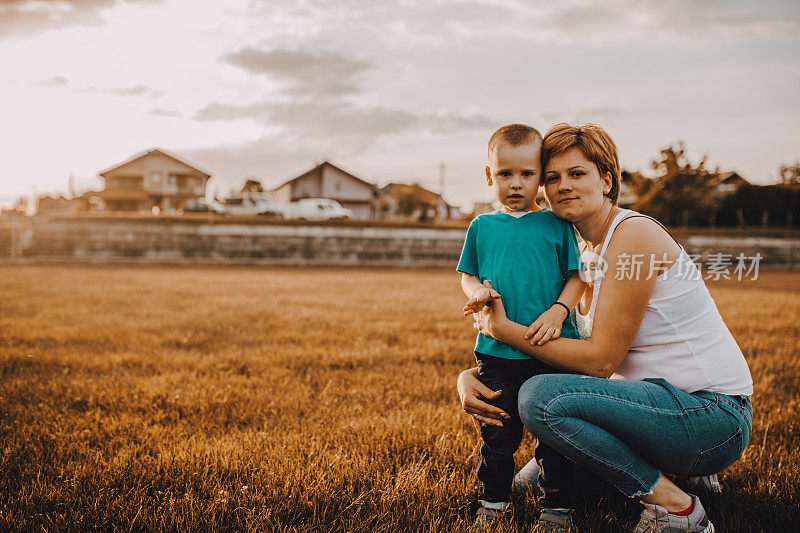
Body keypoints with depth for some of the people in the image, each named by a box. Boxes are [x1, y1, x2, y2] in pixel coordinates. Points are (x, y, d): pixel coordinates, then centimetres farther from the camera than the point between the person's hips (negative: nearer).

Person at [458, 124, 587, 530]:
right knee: (497, 433, 10)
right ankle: (493, 500, 28)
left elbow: (576, 277, 2)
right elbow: (467, 275, 15)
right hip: (497, 350, 1)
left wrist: (558, 310, -15)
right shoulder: (482, 227, 7)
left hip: (551, 349, -1)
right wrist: (477, 291, -7)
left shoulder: (556, 225, 2)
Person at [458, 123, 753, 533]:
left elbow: (601, 359, -18)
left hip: (714, 414, -9)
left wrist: (502, 328, -14)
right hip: (663, 399, 9)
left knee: (542, 396, -25)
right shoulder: (582, 254, 10)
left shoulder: (634, 235, -16)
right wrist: (470, 375, -7)